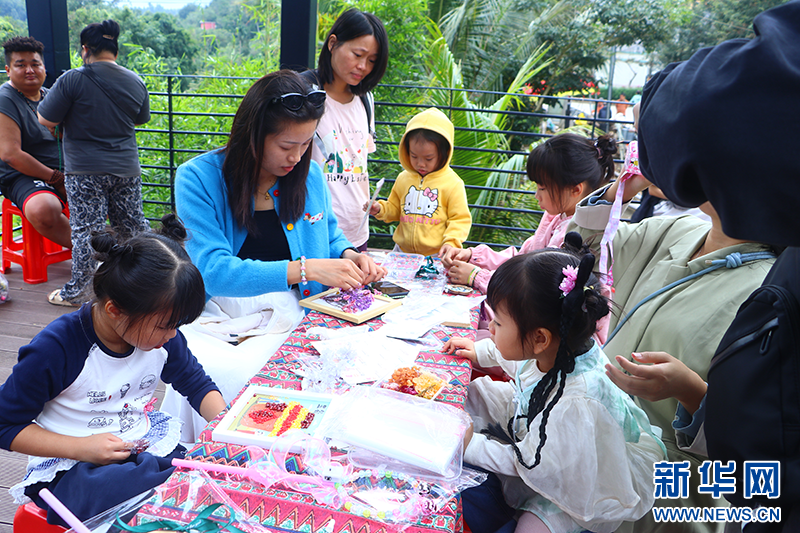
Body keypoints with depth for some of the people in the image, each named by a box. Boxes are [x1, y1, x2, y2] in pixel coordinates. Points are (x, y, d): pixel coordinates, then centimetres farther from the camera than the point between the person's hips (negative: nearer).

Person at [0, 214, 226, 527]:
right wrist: (81, 448, -19)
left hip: (148, 449, 5)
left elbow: (197, 384, 13)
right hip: (70, 465, -4)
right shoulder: (55, 349, -17)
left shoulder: (163, 334, -2)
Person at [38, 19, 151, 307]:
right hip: (127, 168, 5)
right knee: (133, 225, 15)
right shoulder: (136, 82, 4)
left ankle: (78, 290, 12)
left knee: (86, 230, 2)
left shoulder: (72, 80, -12)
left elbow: (46, 120, -8)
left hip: (85, 171, -4)